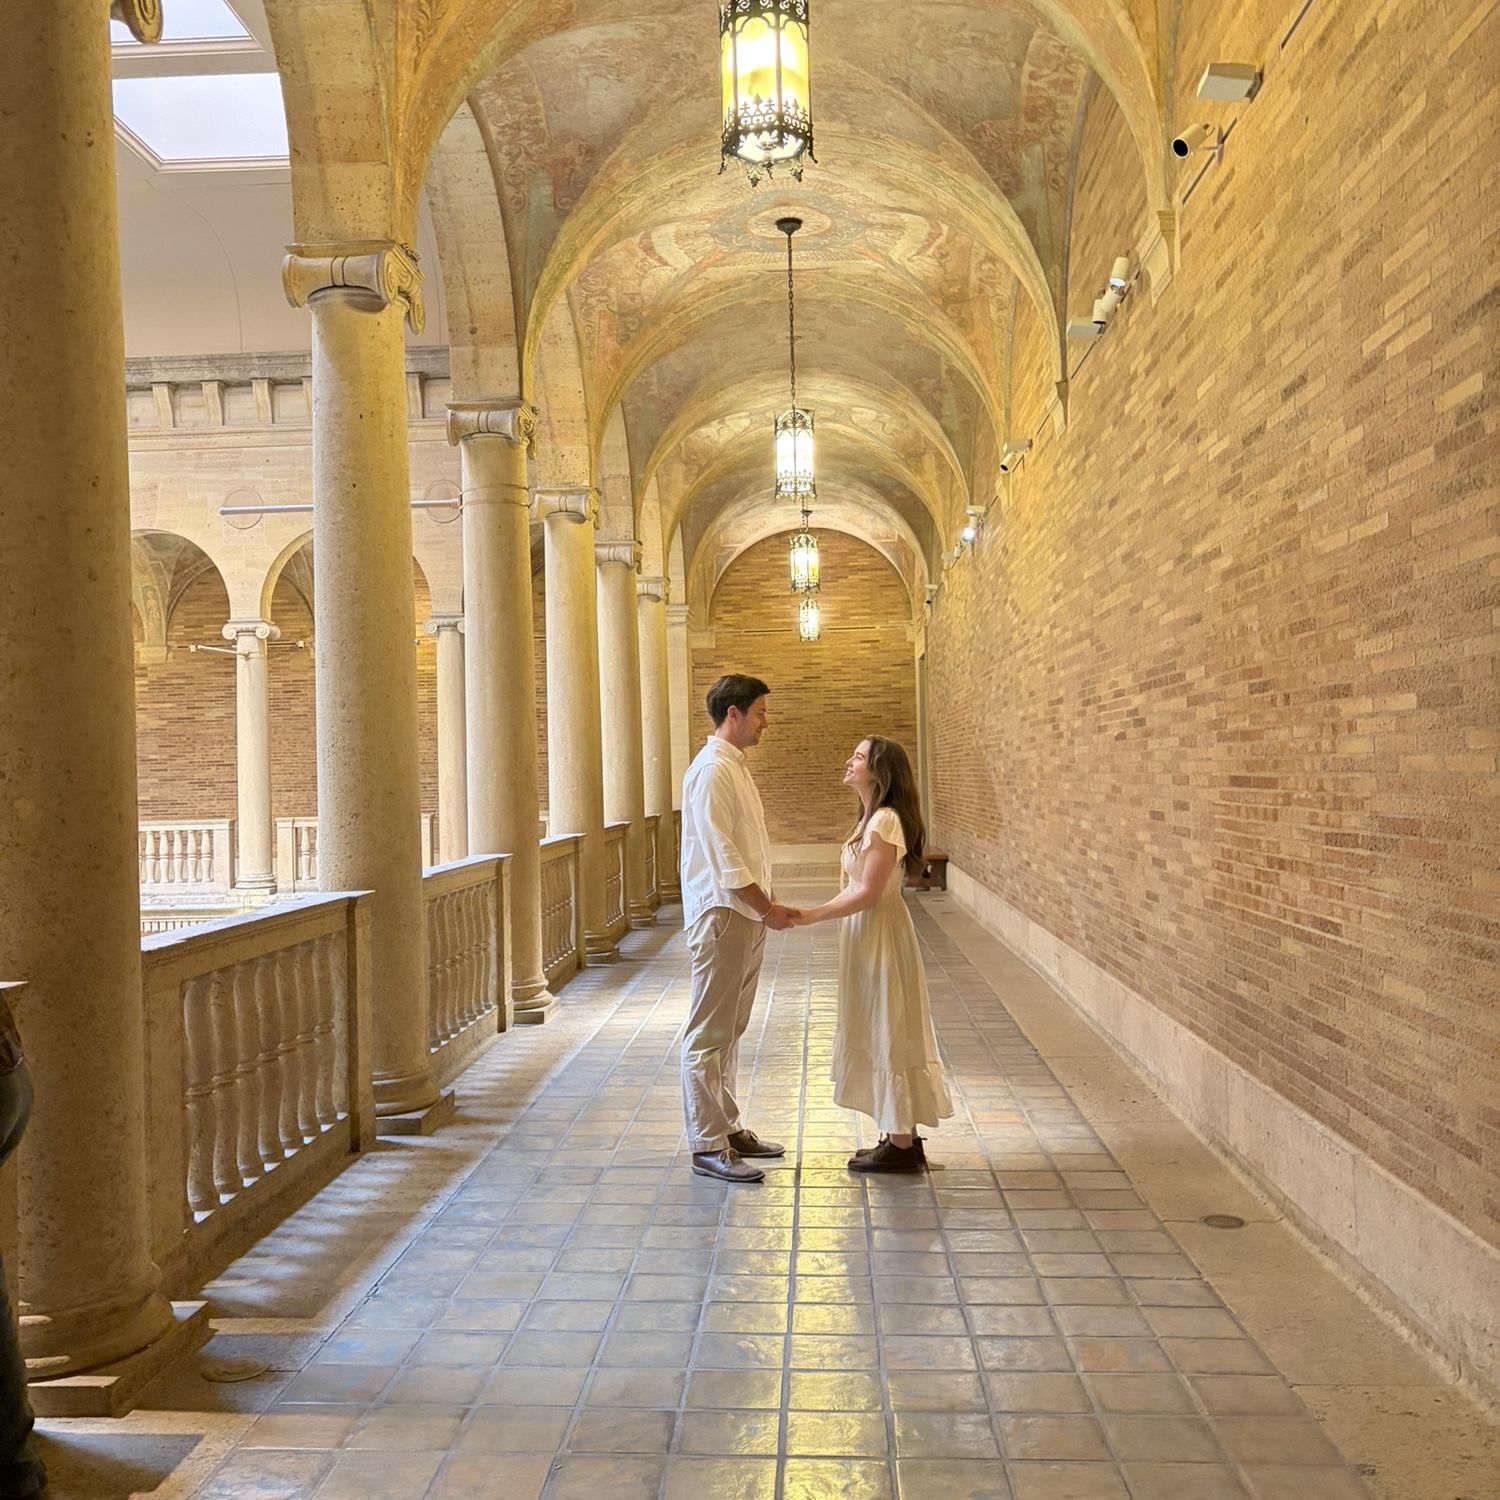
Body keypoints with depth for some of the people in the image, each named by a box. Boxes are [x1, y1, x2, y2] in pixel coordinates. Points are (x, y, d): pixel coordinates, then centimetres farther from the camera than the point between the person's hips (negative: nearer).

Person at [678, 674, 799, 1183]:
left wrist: (765, 907, 12)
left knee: (731, 1030, 17)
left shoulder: (736, 767, 15)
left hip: (746, 916, 10)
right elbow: (723, 857, -20)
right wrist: (767, 908, -16)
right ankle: (707, 1145, 4)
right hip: (720, 916, -10)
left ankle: (727, 1126, 27)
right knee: (709, 1034, -2)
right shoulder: (711, 770, -16)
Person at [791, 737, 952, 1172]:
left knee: (889, 1036, -1)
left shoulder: (884, 821, -19)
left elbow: (868, 893, -23)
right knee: (881, 1035, 15)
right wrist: (818, 912, 12)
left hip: (881, 937, -10)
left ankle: (902, 1145, 9)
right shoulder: (873, 818, 13)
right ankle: (899, 1137, 24)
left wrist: (811, 915, -21)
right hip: (867, 935, 10)